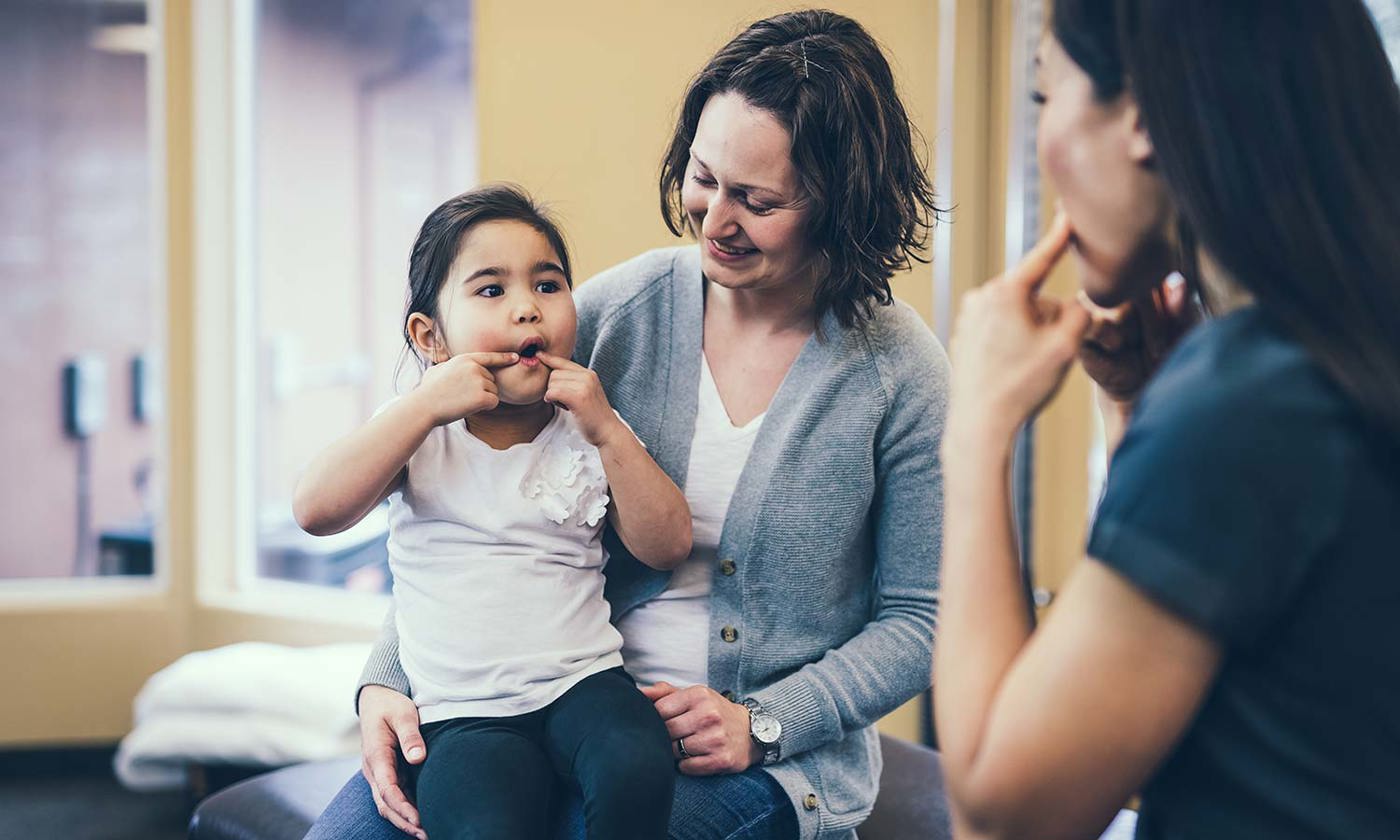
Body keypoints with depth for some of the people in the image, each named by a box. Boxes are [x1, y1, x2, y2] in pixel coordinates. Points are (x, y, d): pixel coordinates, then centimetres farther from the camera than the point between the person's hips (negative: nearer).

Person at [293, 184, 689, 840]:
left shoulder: (587, 434, 9)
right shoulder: (417, 431, 2)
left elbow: (667, 546, 1)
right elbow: (315, 510, -14)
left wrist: (609, 430, -9)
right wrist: (425, 404, -18)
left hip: (583, 680, 2)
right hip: (464, 712, -2)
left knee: (635, 772, -29)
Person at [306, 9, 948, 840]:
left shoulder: (900, 370, -10)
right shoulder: (615, 310, -3)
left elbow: (918, 621, -2)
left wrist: (761, 724, -14)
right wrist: (389, 679, -11)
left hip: (773, 764, -3)